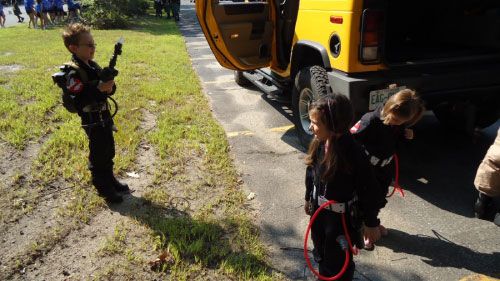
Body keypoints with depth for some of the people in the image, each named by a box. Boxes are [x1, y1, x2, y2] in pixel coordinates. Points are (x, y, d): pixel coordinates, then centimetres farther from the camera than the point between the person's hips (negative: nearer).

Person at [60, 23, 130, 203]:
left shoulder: (93, 66, 6)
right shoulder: (74, 73, -20)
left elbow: (109, 89, 12)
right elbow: (77, 101, -28)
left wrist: (109, 86, -11)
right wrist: (98, 88, -31)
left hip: (104, 117, 8)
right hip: (92, 122, -8)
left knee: (109, 152, 21)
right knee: (98, 156, 6)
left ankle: (110, 180, 39)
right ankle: (103, 188, 21)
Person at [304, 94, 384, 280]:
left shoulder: (354, 154, -31)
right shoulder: (319, 144, -13)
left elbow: (370, 191, -20)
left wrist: (371, 223, -10)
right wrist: (309, 198, 17)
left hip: (342, 217, -6)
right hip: (319, 210, 6)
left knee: (337, 261, 11)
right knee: (321, 252, 27)